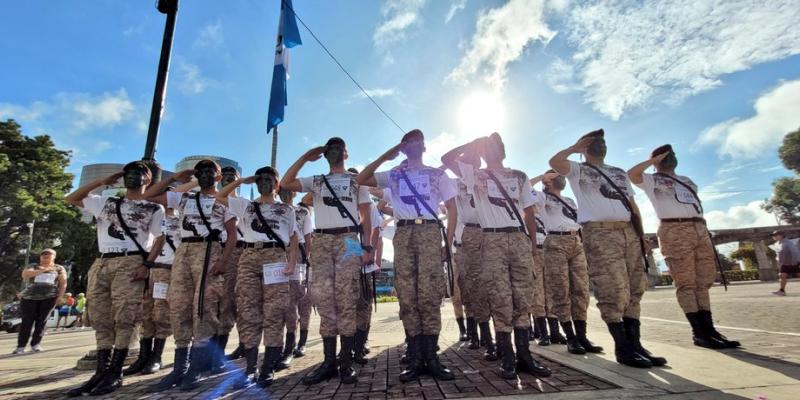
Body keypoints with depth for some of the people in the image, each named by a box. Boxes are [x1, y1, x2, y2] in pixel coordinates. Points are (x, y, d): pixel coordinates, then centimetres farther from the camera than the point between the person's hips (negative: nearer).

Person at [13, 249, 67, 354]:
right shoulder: (33, 267, 15)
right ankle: (20, 346, 1)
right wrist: (43, 270, -13)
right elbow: (25, 274, -7)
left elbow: (63, 283, 7)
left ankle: (35, 344, 4)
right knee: (27, 322, -3)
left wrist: (59, 297, -2)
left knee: (41, 321, -3)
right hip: (29, 297, 1)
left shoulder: (59, 268, 12)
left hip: (49, 298, -1)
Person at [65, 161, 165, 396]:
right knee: (101, 320, 6)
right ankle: (101, 372, 11)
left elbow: (160, 239, 1)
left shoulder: (154, 209, 8)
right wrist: (101, 182, 16)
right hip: (101, 263, 5)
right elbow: (71, 199, 25)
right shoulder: (106, 202, 22)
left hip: (130, 263, -5)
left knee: (123, 319, -8)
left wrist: (147, 264, -12)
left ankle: (115, 373, -2)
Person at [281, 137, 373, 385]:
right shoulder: (316, 181, 21)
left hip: (348, 239, -2)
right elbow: (285, 184, 6)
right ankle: (329, 362, 3)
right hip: (321, 241, 2)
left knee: (346, 300, -7)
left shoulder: (356, 180, 16)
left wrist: (366, 247, -2)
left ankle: (347, 362, -2)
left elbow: (365, 216, 9)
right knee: (324, 299, -5)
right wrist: (305, 158, 8)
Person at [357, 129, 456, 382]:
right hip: (403, 234, 1)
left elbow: (452, 211, 13)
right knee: (407, 296, -3)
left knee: (429, 294, -8)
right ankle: (415, 358, 3)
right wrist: (385, 157, 9)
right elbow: (361, 180, 11)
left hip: (430, 231, -1)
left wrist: (447, 242, 2)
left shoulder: (437, 174, 17)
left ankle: (431, 357, -1)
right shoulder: (393, 175, 20)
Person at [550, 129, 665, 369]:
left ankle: (635, 344, 16)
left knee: (634, 290, 6)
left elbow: (632, 204, 24)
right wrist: (574, 147, 4)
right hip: (599, 233, -6)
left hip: (628, 232, 7)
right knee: (614, 292, -8)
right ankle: (622, 348, 2)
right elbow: (554, 162, -14)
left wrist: (641, 234, 14)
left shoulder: (620, 173, 27)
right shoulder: (578, 170, 8)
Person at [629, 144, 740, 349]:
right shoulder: (652, 180, 6)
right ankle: (698, 332, -7)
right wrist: (653, 160, -2)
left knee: (703, 282, 6)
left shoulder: (685, 179, 28)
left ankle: (708, 328, 10)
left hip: (699, 229, 8)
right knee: (686, 283, -8)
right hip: (674, 231, -7)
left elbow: (695, 204, 28)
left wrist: (705, 231, 19)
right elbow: (631, 174, -15)